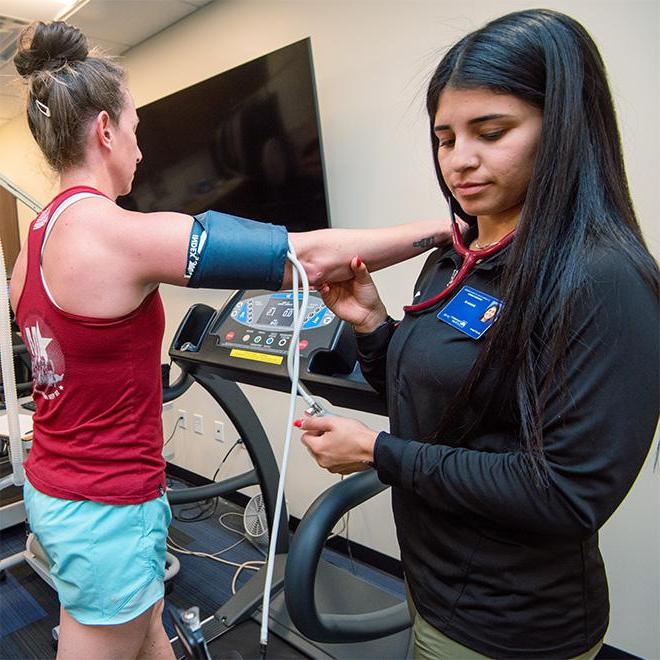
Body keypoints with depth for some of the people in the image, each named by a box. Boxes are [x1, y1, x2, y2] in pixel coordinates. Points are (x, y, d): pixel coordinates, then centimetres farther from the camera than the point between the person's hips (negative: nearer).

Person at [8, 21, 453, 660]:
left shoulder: (34, 237, 4)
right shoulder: (120, 233, -25)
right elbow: (310, 256, -26)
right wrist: (440, 229, -15)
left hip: (51, 483, 9)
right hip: (106, 509, -8)